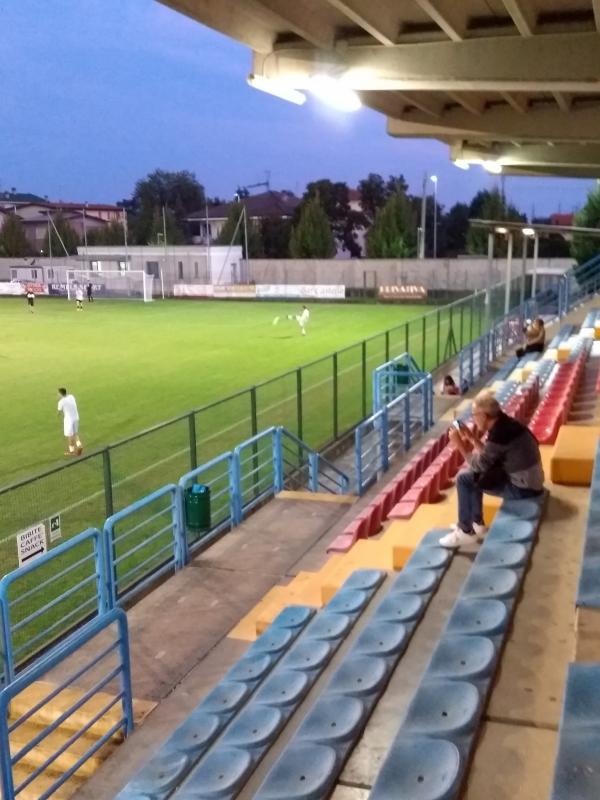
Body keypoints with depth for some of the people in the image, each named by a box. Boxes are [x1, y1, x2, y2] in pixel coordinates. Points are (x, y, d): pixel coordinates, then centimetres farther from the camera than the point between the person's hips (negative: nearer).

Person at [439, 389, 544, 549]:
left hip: (523, 487, -10)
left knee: (465, 479, -8)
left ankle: (466, 532, 4)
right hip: (528, 479, 10)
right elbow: (488, 456, 14)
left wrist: (460, 445, -7)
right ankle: (476, 523, 28)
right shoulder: (503, 424, 4)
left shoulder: (499, 433, -24)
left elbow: (479, 465, -15)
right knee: (471, 476, 20)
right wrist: (473, 438, 9)